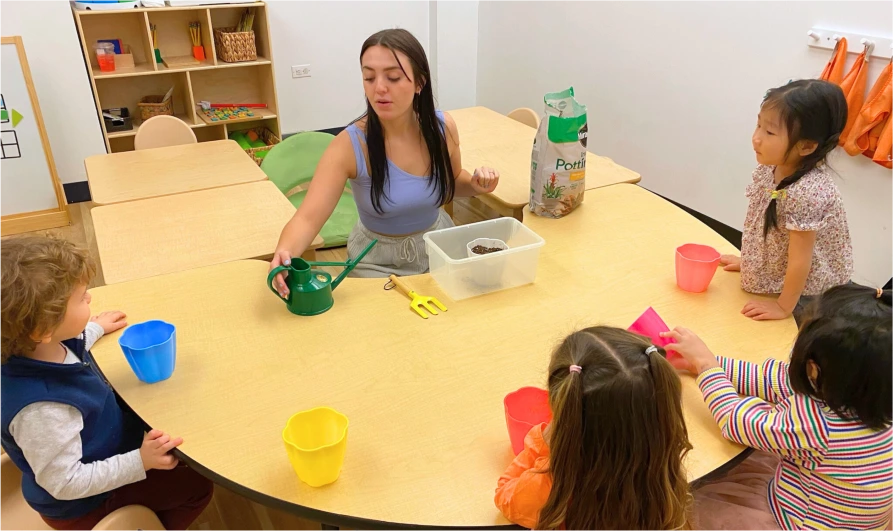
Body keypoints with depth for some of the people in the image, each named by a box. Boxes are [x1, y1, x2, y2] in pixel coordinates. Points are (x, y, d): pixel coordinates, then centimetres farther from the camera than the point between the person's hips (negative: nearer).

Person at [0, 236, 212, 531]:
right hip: (82, 504, -8)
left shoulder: (42, 348, -17)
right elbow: (66, 484, -32)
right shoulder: (42, 410, -43)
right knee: (197, 485, -1)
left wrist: (97, 328, 24)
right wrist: (139, 462, -34)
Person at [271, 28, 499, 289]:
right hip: (378, 260, -3)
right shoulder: (350, 145, -24)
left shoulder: (442, 127, -12)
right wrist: (284, 254, -51)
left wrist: (475, 185, -14)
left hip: (439, 246, 3)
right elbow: (307, 219, -30)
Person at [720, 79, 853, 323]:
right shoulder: (771, 167, -12)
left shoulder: (806, 194, -36)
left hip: (806, 294, -7)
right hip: (776, 279, 7)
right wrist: (749, 260, 13)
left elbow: (800, 260, -27)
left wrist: (783, 307, -18)